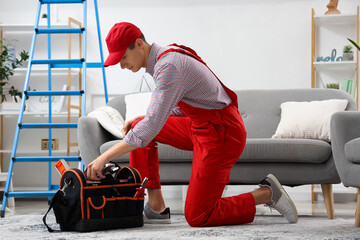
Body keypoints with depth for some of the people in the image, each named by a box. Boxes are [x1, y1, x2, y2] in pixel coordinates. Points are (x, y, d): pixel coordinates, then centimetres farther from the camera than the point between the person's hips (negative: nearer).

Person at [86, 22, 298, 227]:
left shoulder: (168, 66, -22)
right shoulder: (165, 57, 9)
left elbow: (153, 125, -31)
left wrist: (105, 157, -30)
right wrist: (140, 119, 9)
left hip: (222, 135, -10)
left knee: (197, 218, -7)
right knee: (137, 127, 10)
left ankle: (267, 193, 3)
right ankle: (156, 207, 8)